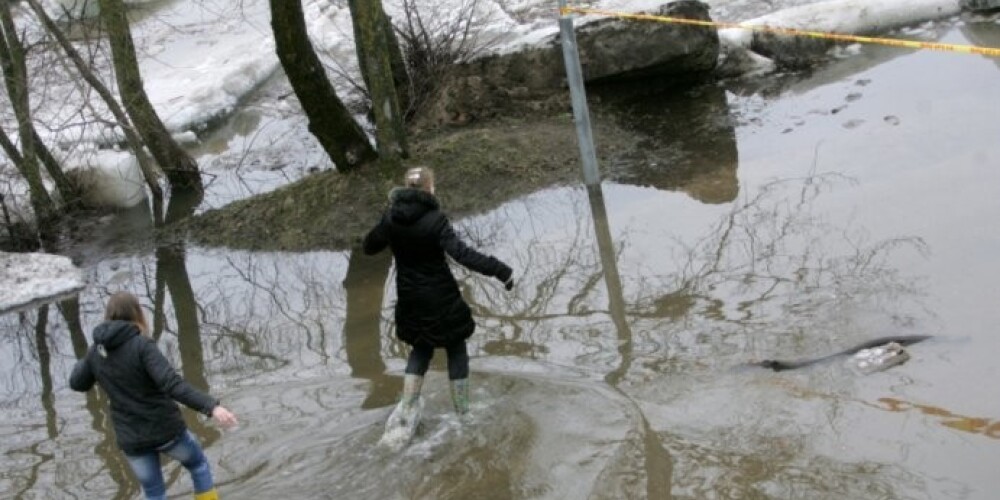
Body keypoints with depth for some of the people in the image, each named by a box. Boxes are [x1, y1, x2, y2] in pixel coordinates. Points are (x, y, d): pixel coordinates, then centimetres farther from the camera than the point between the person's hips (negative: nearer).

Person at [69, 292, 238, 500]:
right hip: (165, 429, -4)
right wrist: (212, 407, -37)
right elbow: (172, 384, -31)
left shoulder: (96, 351, -2)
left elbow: (78, 384, 15)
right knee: (198, 463, 25)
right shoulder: (141, 345, -19)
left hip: (131, 439, 4)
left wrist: (83, 363, 36)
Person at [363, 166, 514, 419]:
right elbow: (462, 253, -29)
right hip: (441, 299, -5)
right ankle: (462, 411, 15)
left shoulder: (390, 218, -6)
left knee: (421, 348, 23)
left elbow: (369, 246, 10)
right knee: (456, 349, 12)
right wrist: (499, 270, -28)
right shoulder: (435, 219, -21)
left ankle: (406, 406, 11)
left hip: (410, 299, 5)